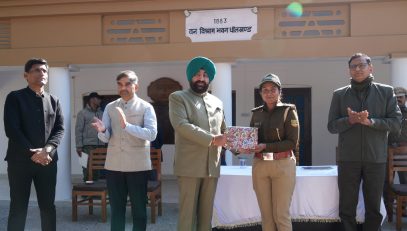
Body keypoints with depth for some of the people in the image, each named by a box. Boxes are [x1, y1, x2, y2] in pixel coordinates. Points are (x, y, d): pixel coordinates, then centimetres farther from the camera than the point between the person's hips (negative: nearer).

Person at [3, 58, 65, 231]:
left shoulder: (54, 100, 12)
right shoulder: (15, 97, 0)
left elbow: (60, 128, 5)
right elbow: (11, 129, -9)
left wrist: (47, 149, -13)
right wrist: (32, 153, -15)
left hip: (47, 160, 4)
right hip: (20, 160, -3)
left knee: (48, 206, 9)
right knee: (18, 207, 3)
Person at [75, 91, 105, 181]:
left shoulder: (101, 113, 14)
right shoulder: (83, 113, 4)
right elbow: (78, 130, 0)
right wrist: (79, 146, -7)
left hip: (100, 145, 4)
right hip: (88, 145, -4)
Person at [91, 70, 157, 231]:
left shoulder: (146, 107, -2)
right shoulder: (110, 107, 8)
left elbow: (151, 134, -16)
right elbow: (105, 138, 2)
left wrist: (126, 125, -28)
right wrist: (102, 131, -21)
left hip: (137, 166, -3)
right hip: (114, 165, 3)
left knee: (139, 209, 7)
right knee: (116, 209, 11)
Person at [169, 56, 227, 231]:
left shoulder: (217, 102, 19)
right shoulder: (178, 97, 3)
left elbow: (223, 130, 24)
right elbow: (181, 125, -13)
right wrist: (211, 139, -18)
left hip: (212, 166, 5)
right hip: (189, 165, -5)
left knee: (206, 212, 9)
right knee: (188, 211, -3)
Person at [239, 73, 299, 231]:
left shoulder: (288, 111, -3)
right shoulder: (256, 113, 10)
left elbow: (292, 142, -10)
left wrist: (266, 146, -19)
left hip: (283, 165, -4)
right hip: (259, 165, 4)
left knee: (281, 214, -1)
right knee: (266, 214, 9)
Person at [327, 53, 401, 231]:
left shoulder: (386, 92, 4)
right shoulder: (339, 94, 5)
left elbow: (395, 123, -3)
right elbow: (331, 126, 1)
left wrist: (370, 121, -17)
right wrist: (349, 120, -18)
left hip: (376, 158, 0)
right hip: (348, 158, 0)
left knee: (374, 207, 10)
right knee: (347, 207, 7)